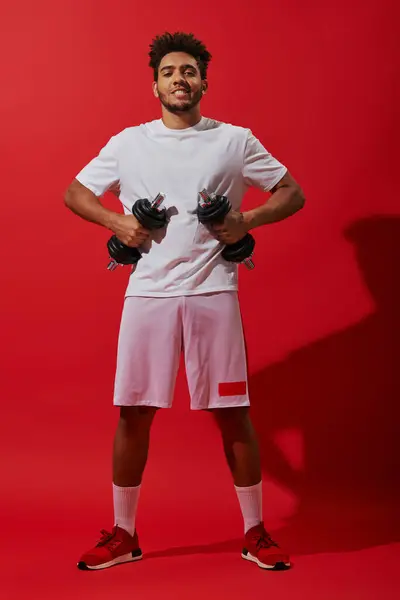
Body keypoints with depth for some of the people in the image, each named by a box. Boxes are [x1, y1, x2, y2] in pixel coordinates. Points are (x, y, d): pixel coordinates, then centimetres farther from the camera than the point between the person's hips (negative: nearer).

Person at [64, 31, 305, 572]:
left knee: (233, 414, 2)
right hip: (147, 293, 1)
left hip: (213, 292, -1)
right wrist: (117, 223, 0)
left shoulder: (235, 141, 7)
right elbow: (75, 193, 18)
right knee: (134, 413, 4)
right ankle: (123, 535, 19)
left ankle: (255, 532, 18)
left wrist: (248, 221, -6)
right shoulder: (128, 143, 9)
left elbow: (292, 194, 12)